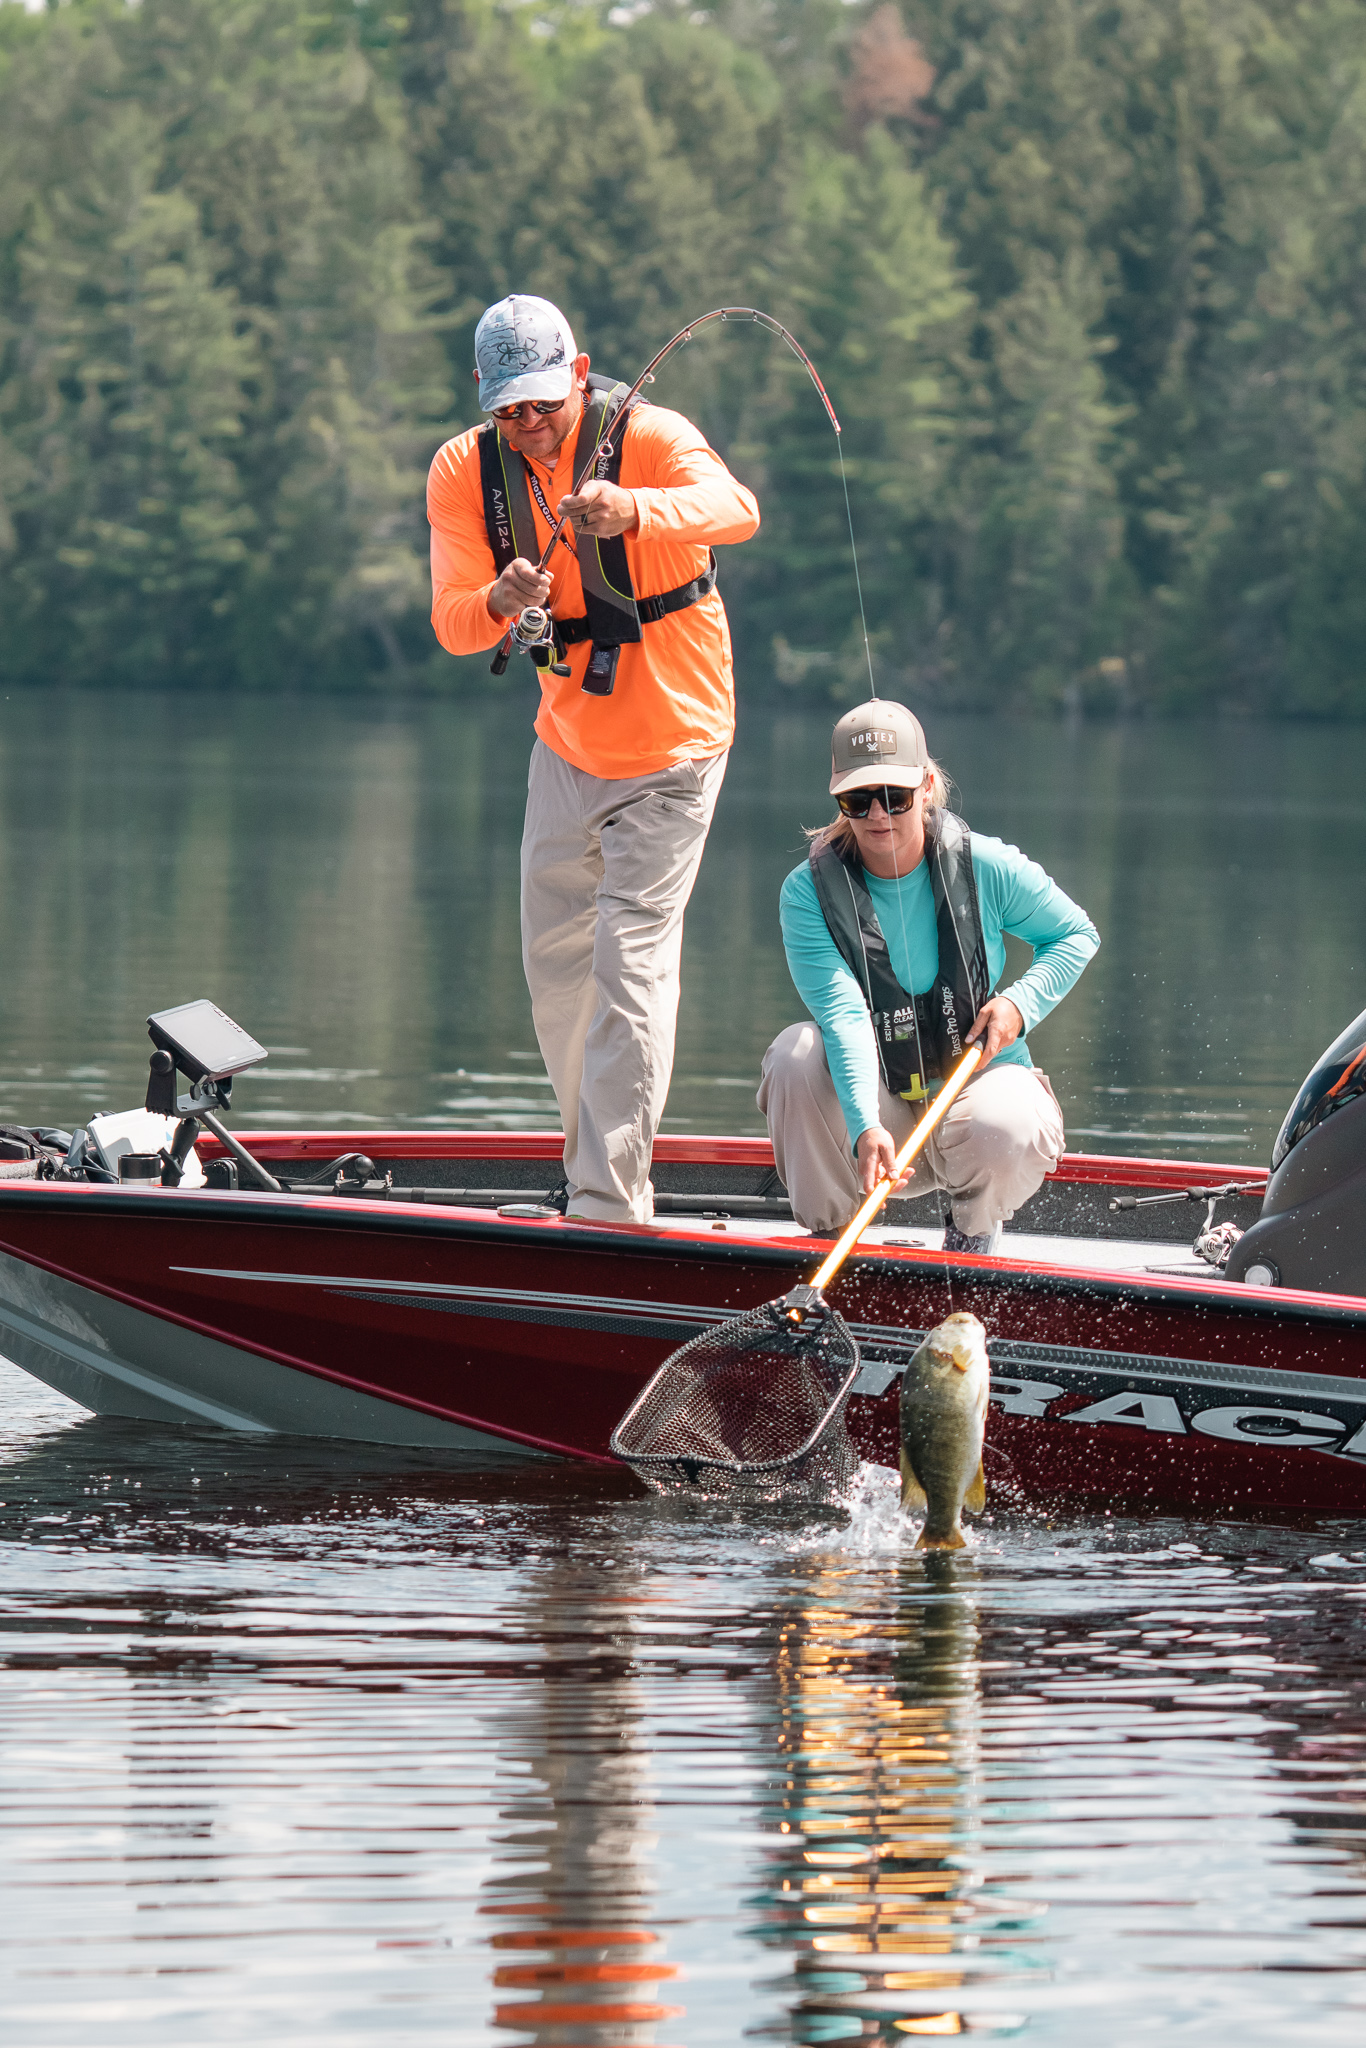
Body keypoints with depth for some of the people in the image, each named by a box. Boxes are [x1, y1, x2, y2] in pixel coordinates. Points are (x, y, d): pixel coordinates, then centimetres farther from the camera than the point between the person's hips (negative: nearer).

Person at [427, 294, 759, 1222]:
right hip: (568, 742, 6)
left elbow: (736, 509, -43)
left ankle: (613, 1208, -12)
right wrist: (499, 602, -39)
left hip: (669, 746, -6)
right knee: (554, 958, 15)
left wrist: (633, 511, -62)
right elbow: (452, 622, -15)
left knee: (630, 963, -13)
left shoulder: (650, 438, -22)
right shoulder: (465, 473, -7)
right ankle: (594, 1156, 34)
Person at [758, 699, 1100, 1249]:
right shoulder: (809, 890, -13)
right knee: (796, 1054, -31)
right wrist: (866, 1128, -43)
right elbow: (843, 1016, -27)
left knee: (1010, 1131, -36)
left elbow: (1076, 934, 8)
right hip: (876, 1104, 0)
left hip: (979, 1076, 0)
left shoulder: (983, 867, -9)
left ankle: (972, 1227, 3)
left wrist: (1021, 1003, -12)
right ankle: (827, 1234, -8)